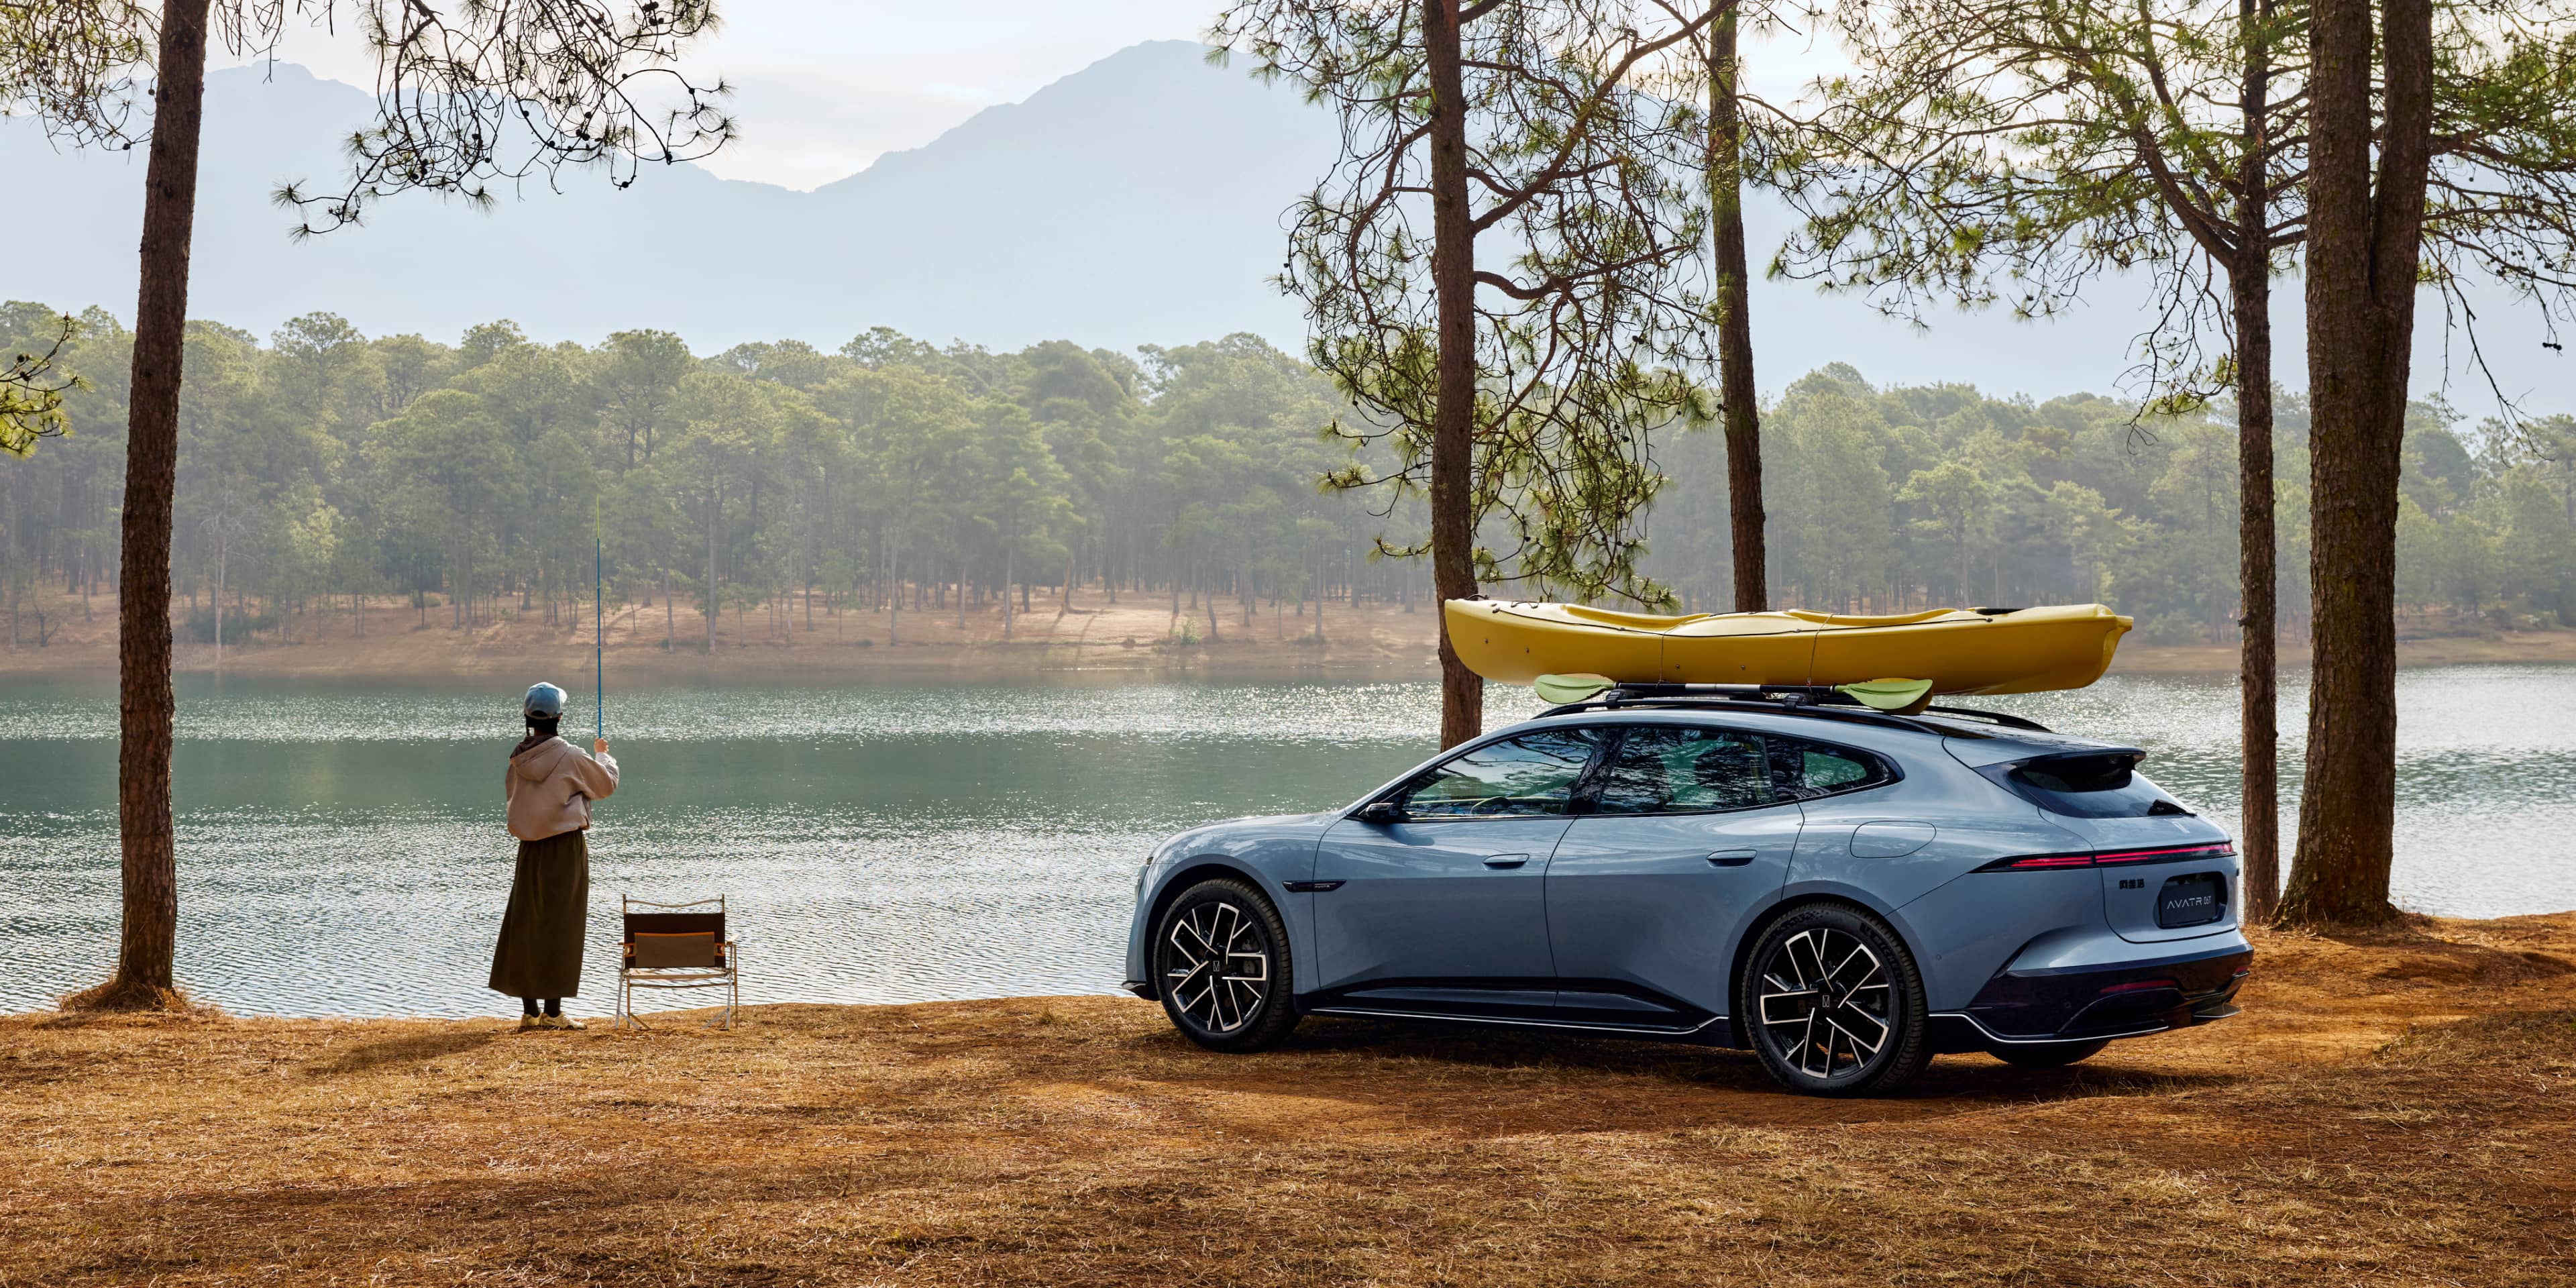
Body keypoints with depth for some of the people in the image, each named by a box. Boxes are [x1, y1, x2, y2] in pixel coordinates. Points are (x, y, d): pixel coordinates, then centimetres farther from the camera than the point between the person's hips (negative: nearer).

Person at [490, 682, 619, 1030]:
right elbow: (606, 784, 0)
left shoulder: (518, 757, 0)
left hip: (530, 847, 5)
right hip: (566, 847, -5)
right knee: (560, 926, 0)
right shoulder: (570, 757, -14)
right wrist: (602, 754, 19)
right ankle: (552, 1011, 0)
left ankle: (530, 1011, 13)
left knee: (526, 923, 10)